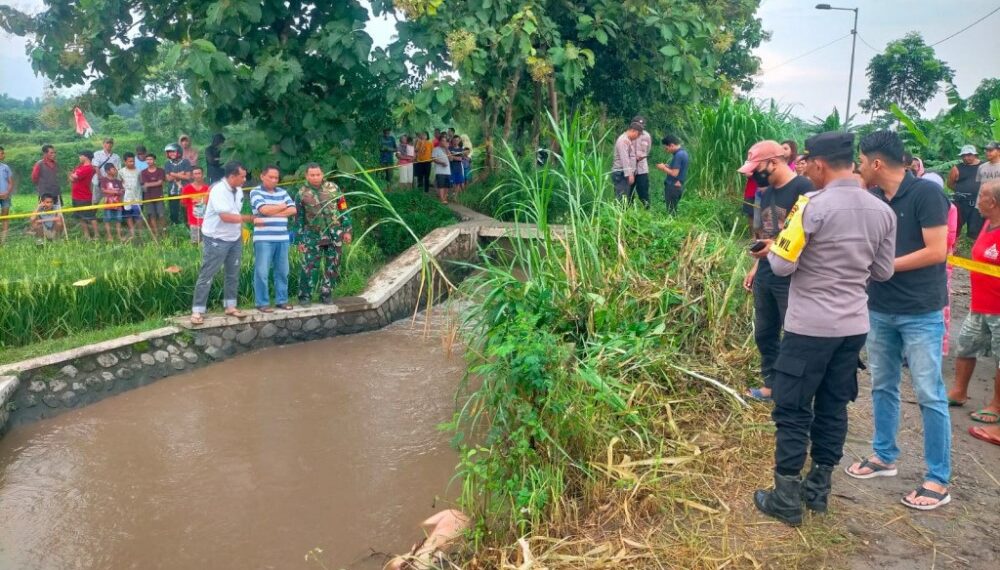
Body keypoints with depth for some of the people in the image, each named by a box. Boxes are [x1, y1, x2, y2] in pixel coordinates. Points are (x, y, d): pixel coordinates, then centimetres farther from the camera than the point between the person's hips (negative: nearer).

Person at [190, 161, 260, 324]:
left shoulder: (238, 190, 3)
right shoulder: (218, 190, -22)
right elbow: (226, 217, -31)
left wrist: (240, 232, 7)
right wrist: (251, 218, -31)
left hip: (235, 239, 8)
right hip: (216, 240, -8)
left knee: (232, 274, 14)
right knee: (206, 276, -1)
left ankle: (230, 306, 25)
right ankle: (197, 311, 5)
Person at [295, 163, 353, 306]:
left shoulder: (333, 188, 2)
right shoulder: (302, 193, -1)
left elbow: (343, 210, 6)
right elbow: (298, 218, 3)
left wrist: (347, 230, 1)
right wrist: (300, 240, 0)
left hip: (335, 234, 2)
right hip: (313, 236, -2)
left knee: (333, 266, 6)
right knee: (309, 266, -5)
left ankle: (326, 293, 18)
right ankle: (305, 295, 5)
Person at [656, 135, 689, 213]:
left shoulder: (678, 155, -18)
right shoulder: (683, 153, 12)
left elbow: (674, 173, -21)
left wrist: (664, 168, -8)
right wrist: (667, 167, 10)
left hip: (673, 187, -10)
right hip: (678, 186, 10)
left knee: (670, 211, -5)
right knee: (673, 210, 14)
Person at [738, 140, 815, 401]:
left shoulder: (803, 188, -15)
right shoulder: (766, 192, 11)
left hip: (792, 280, -8)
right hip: (765, 278, 8)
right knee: (764, 333, 16)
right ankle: (771, 385, 31)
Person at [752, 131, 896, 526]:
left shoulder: (813, 205, -16)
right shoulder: (882, 211, 3)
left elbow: (782, 265, -15)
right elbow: (883, 272, 11)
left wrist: (771, 249, 6)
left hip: (811, 327, -6)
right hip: (854, 326, 6)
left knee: (792, 411, 4)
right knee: (833, 408, 15)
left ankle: (786, 499, 11)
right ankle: (818, 489, 27)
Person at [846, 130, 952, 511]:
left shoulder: (926, 193, -13)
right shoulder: (874, 199, 6)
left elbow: (936, 252, -17)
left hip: (920, 312, -7)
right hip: (880, 308, 7)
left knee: (929, 394, -1)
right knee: (882, 386, 15)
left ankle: (939, 480, 8)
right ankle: (884, 456, 31)